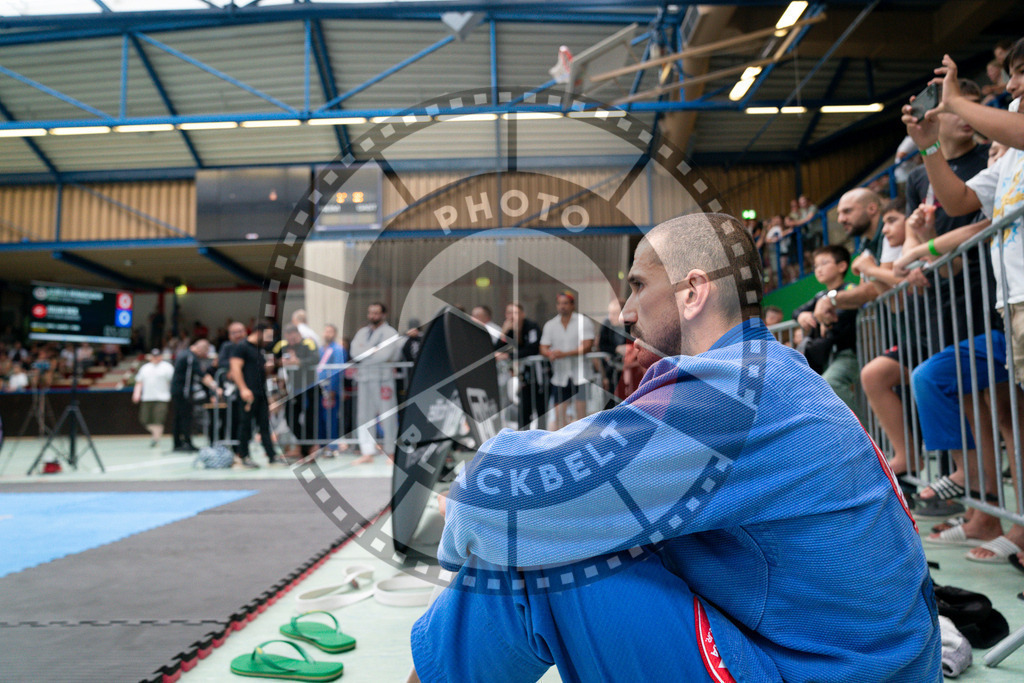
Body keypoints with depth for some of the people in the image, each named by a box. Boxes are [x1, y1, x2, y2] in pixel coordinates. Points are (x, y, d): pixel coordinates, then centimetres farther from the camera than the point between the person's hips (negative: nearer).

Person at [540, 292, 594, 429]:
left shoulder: (584, 321, -1)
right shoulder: (550, 325, 11)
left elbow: (587, 346, -11)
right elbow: (543, 348, 6)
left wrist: (565, 354, -21)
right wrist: (550, 354, -18)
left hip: (580, 375, -3)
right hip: (559, 376, 3)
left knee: (581, 412, -4)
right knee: (559, 413, 2)